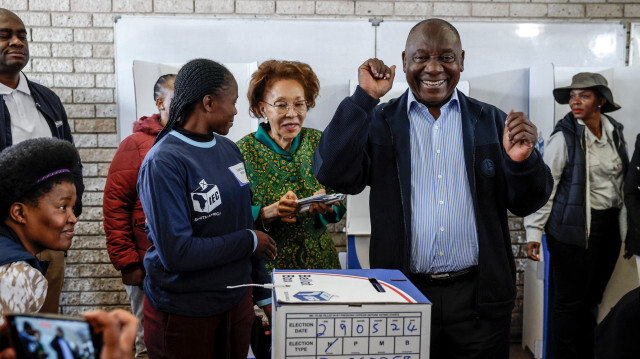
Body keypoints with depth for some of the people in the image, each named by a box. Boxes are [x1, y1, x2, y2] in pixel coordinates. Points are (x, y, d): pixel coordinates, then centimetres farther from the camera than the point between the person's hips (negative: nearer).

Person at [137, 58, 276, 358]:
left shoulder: (229, 150, 5)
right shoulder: (163, 162, -18)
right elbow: (176, 252, -25)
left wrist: (264, 293, 10)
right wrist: (249, 241, -15)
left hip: (236, 300, 7)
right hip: (183, 312, -7)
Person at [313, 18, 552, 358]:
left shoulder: (492, 122, 5)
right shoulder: (378, 123, 2)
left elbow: (527, 204, 4)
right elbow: (333, 174, -12)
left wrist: (523, 161, -18)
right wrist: (364, 98, -15)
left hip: (479, 296, 1)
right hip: (402, 293, -1)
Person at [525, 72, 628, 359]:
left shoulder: (615, 133, 8)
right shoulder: (565, 137, -10)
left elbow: (618, 180, 17)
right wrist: (533, 232, -15)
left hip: (608, 228, 6)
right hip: (573, 229, -6)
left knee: (591, 299, 14)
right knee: (569, 302, 0)